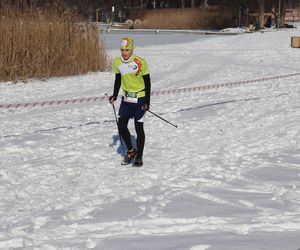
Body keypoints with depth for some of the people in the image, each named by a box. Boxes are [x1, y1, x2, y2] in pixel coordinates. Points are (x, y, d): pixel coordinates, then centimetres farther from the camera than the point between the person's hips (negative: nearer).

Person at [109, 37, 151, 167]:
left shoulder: (140, 63, -16)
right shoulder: (117, 62, -2)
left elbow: (147, 83, -10)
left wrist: (147, 102, -13)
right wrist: (115, 96, 6)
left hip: (139, 99, -5)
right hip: (126, 99, 5)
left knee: (139, 128, -1)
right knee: (121, 126, 3)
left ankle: (139, 156, 11)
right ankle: (130, 151, 23)